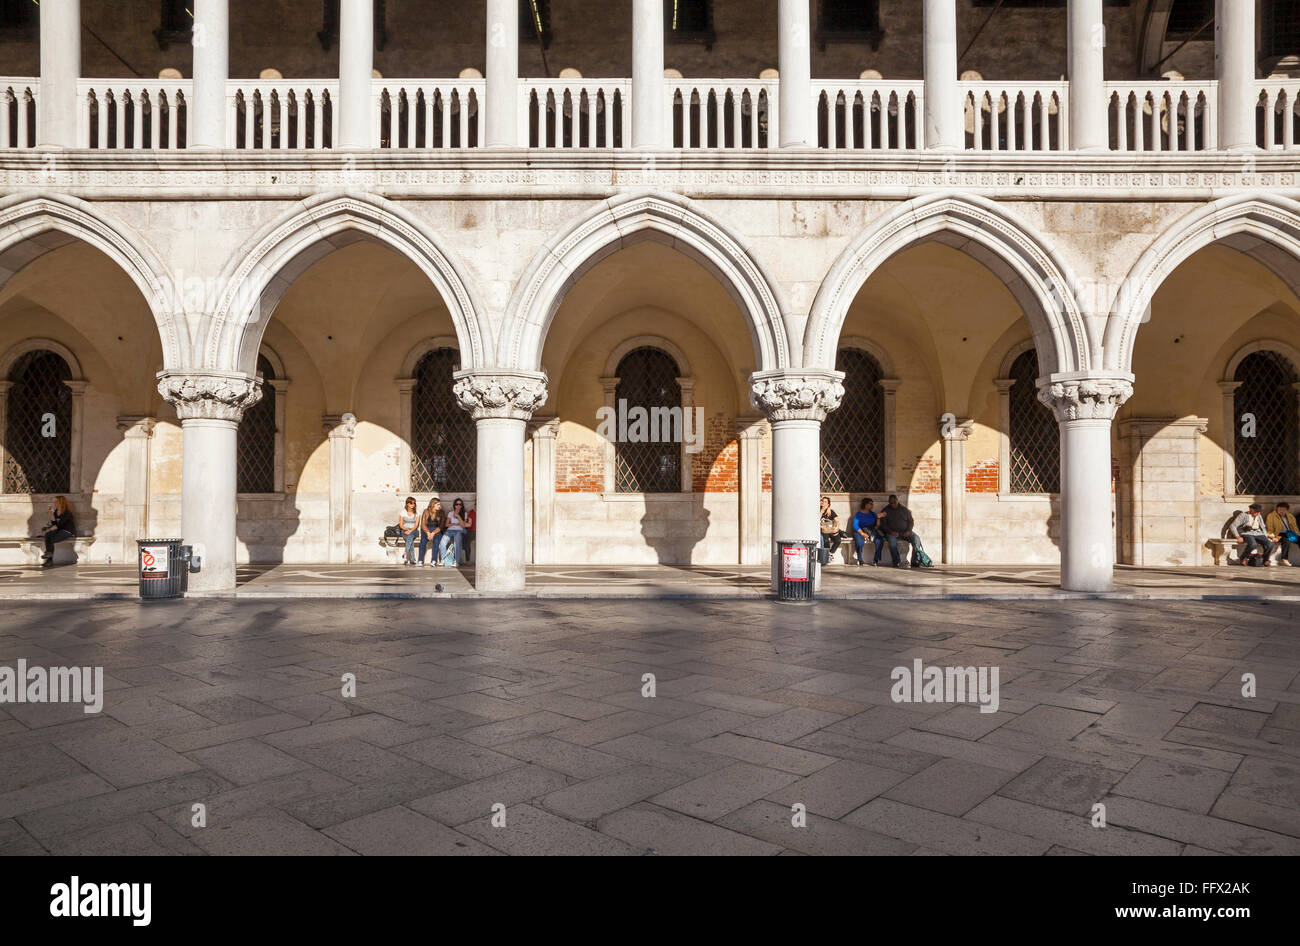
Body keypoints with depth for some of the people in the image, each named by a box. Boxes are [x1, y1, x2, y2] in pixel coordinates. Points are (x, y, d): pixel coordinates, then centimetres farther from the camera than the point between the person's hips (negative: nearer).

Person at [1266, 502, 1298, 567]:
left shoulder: (1290, 517, 17)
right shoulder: (1271, 516, 1)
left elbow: (1295, 528, 19)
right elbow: (1269, 529, -1)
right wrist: (1273, 537, -16)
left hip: (1290, 534, 5)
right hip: (1279, 534, -5)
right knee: (1287, 541, -36)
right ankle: (1284, 559, -30)